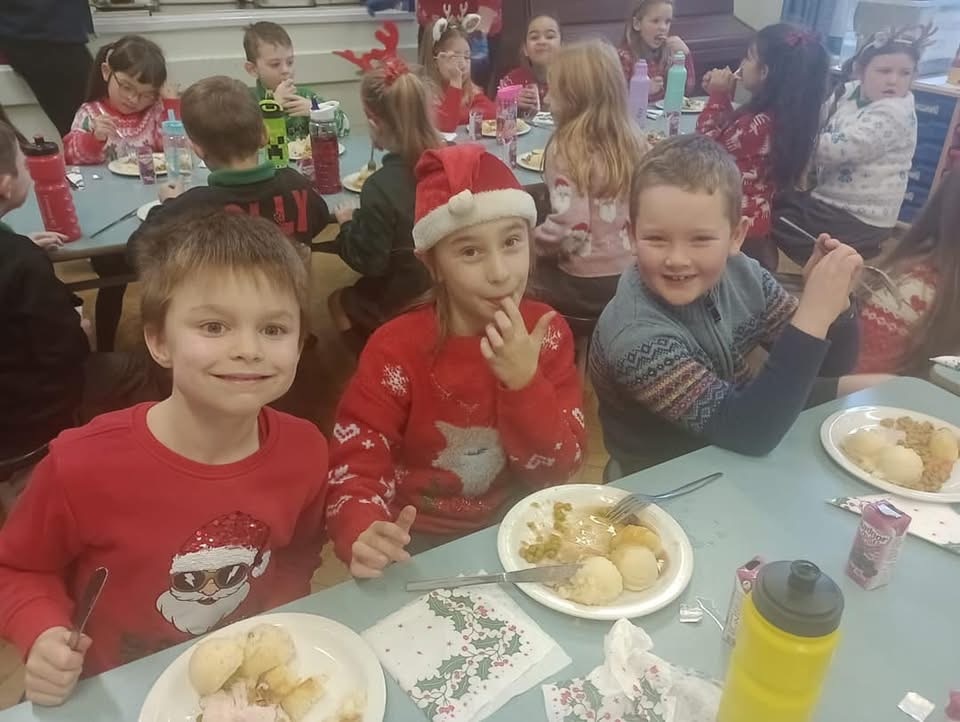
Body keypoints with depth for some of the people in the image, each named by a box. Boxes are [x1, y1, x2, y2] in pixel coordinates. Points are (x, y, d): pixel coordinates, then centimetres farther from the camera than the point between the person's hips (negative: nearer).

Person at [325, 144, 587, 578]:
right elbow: (354, 466, -17)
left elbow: (561, 468, -8)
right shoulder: (397, 349, -17)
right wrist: (364, 537, -38)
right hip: (422, 545, -1)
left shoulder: (547, 332, -8)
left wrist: (526, 383, -25)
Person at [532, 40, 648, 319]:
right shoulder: (634, 138, -1)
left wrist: (532, 242, -7)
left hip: (585, 286, -6)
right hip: (635, 274, 6)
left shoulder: (565, 148, -18)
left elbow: (571, 228, -24)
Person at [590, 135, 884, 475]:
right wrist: (814, 312, -35)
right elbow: (749, 432, -31)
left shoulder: (742, 274, -12)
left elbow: (829, 367, -2)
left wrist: (834, 302, -21)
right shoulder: (634, 333, -28)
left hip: (740, 456, 6)